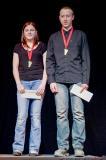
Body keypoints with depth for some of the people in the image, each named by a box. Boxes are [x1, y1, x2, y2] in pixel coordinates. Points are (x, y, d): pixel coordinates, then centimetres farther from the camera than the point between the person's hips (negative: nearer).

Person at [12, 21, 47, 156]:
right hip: (23, 83, 1)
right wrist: (19, 84, -3)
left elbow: (46, 67, 6)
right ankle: (18, 148, -2)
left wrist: (43, 84, -6)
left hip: (38, 82, -1)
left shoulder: (41, 46, 10)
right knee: (21, 116, -7)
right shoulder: (18, 47, 13)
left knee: (36, 116, -3)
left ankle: (34, 149, 0)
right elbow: (15, 68, 10)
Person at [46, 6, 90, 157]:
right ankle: (62, 147, 0)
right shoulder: (54, 37, 17)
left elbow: (86, 59, 7)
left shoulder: (81, 35, 12)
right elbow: (50, 60, 12)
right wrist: (51, 80, 0)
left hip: (77, 80, -1)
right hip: (59, 81, 2)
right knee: (61, 115, -2)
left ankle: (78, 147, -2)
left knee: (78, 114, -5)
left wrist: (85, 81, -3)